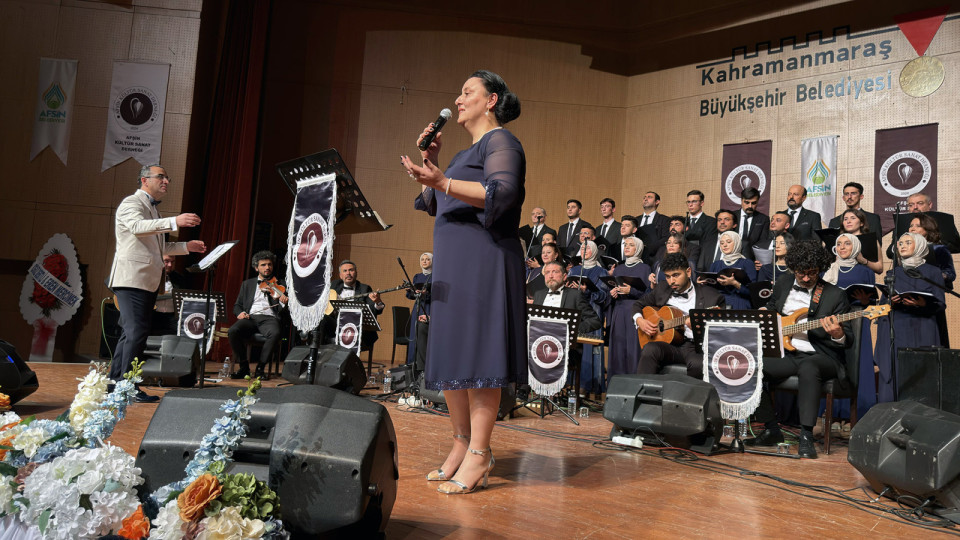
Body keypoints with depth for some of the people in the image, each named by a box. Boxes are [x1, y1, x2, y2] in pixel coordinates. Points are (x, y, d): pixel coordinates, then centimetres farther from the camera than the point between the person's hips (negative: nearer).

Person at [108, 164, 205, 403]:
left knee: (131, 333, 12)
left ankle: (114, 382, 19)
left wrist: (186, 246, 24)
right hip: (131, 278, -10)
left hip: (147, 282, 10)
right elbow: (137, 227, -27)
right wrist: (174, 222, -39)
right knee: (136, 332, -13)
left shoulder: (152, 209, 25)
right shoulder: (131, 202, -5)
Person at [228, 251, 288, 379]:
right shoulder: (247, 284, 23)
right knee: (233, 331, -30)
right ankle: (244, 366, -12)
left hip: (269, 318, -2)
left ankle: (260, 368, -20)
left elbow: (282, 310, 11)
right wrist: (240, 313, -2)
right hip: (250, 317, 2)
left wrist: (283, 302, -13)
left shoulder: (280, 284, 18)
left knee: (275, 333, -37)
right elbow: (237, 305, 23)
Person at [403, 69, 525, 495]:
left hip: (484, 262, -9)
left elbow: (501, 194, -20)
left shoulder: (500, 141, -2)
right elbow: (430, 204, 26)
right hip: (452, 267, 9)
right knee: (450, 354, 9)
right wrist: (429, 160, 15)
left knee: (477, 354, -10)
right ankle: (461, 445, 18)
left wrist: (443, 182, -28)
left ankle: (479, 456, -4)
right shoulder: (467, 153, 25)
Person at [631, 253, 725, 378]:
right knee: (649, 350, -32)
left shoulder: (711, 296, 1)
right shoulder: (661, 289, 15)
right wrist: (639, 320, 5)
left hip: (696, 346, -3)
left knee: (697, 364, -38)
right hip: (669, 344, 3)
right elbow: (639, 304, 27)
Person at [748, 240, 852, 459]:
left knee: (807, 367, -40)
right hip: (785, 354, 4)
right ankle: (771, 429, -6)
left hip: (820, 357, -4)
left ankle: (806, 435, -33)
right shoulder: (782, 287, 12)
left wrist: (837, 335, -26)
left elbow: (847, 342, -2)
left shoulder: (835, 295, 0)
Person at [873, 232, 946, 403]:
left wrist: (923, 303, -18)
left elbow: (940, 304, 2)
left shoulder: (933, 272, 10)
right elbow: (882, 303, 14)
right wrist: (890, 302, -8)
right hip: (895, 331, 2)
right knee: (893, 375, -5)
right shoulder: (892, 273, 18)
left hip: (921, 333, -2)